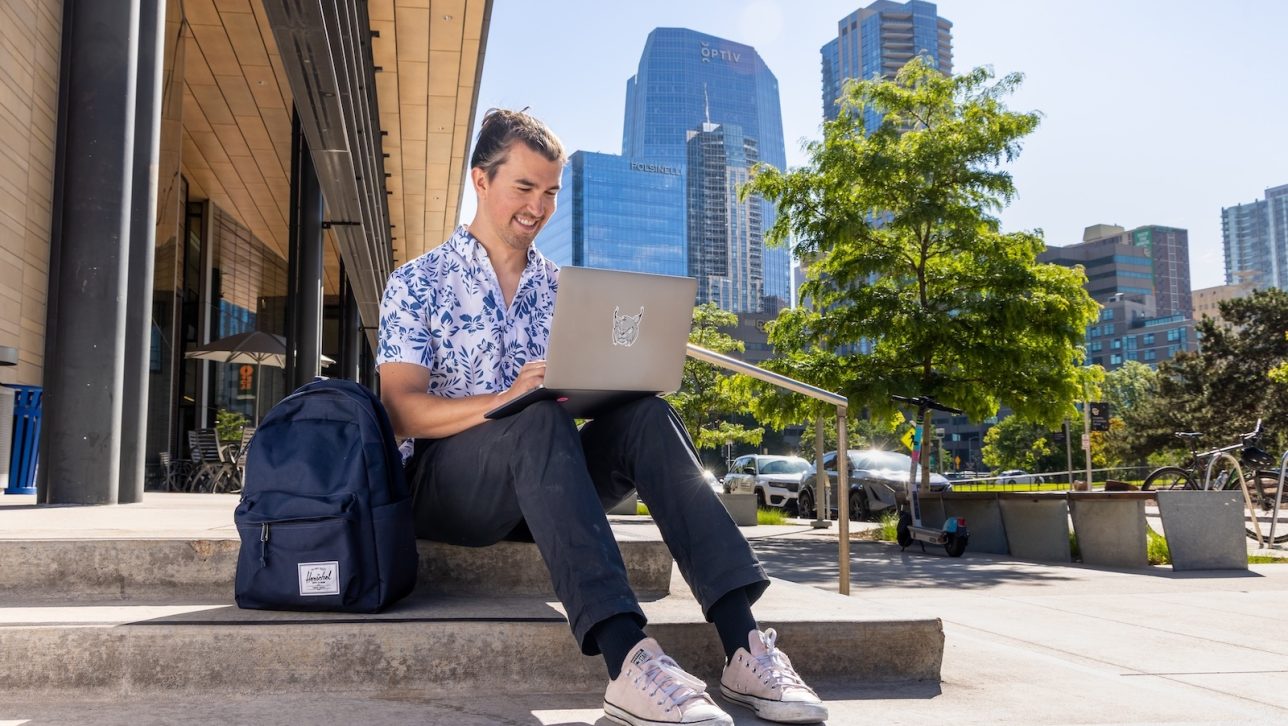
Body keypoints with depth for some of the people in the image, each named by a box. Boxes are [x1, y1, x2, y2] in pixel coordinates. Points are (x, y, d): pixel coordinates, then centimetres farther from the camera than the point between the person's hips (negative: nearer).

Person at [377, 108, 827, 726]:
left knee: (644, 416, -24)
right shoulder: (418, 282, 2)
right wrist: (505, 399, -28)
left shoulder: (560, 289, 16)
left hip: (546, 481, 4)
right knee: (538, 420, -35)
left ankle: (743, 644, -35)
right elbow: (402, 410, -11)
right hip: (447, 483, -4)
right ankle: (627, 662, -49)